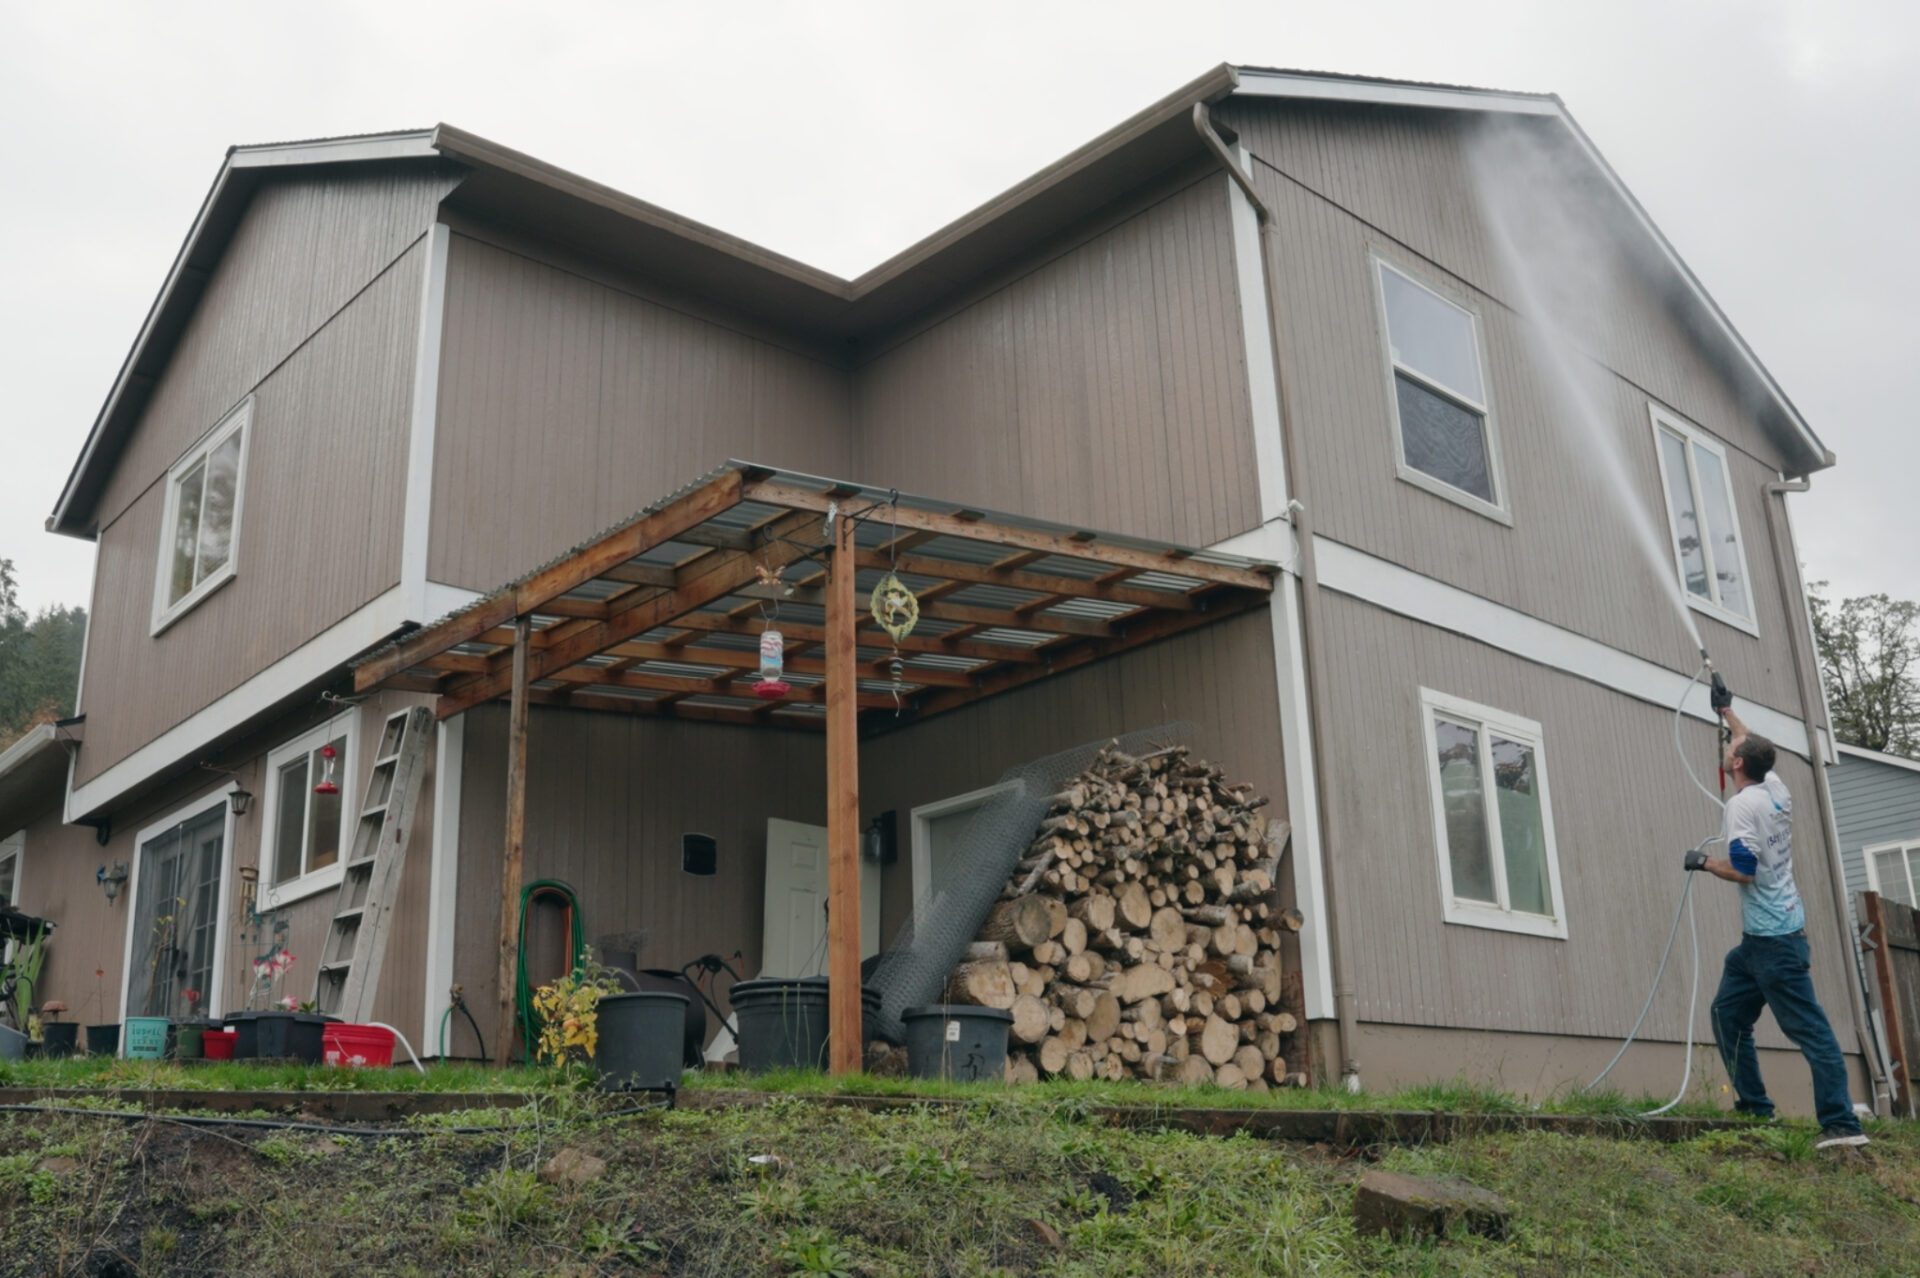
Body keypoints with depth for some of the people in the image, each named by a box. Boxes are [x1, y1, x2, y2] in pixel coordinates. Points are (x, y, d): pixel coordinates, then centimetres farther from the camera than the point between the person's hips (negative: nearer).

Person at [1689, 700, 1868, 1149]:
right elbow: (1755, 748, 29)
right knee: (1728, 1012, 12)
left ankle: (1842, 1124, -11)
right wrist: (1726, 711, 40)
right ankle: (1755, 1108, 15)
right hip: (1760, 937, 9)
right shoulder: (1776, 789, 8)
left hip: (1772, 939, -9)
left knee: (1809, 1028, -10)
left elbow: (1743, 869, -22)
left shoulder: (1743, 804, -16)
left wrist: (1703, 862, -5)